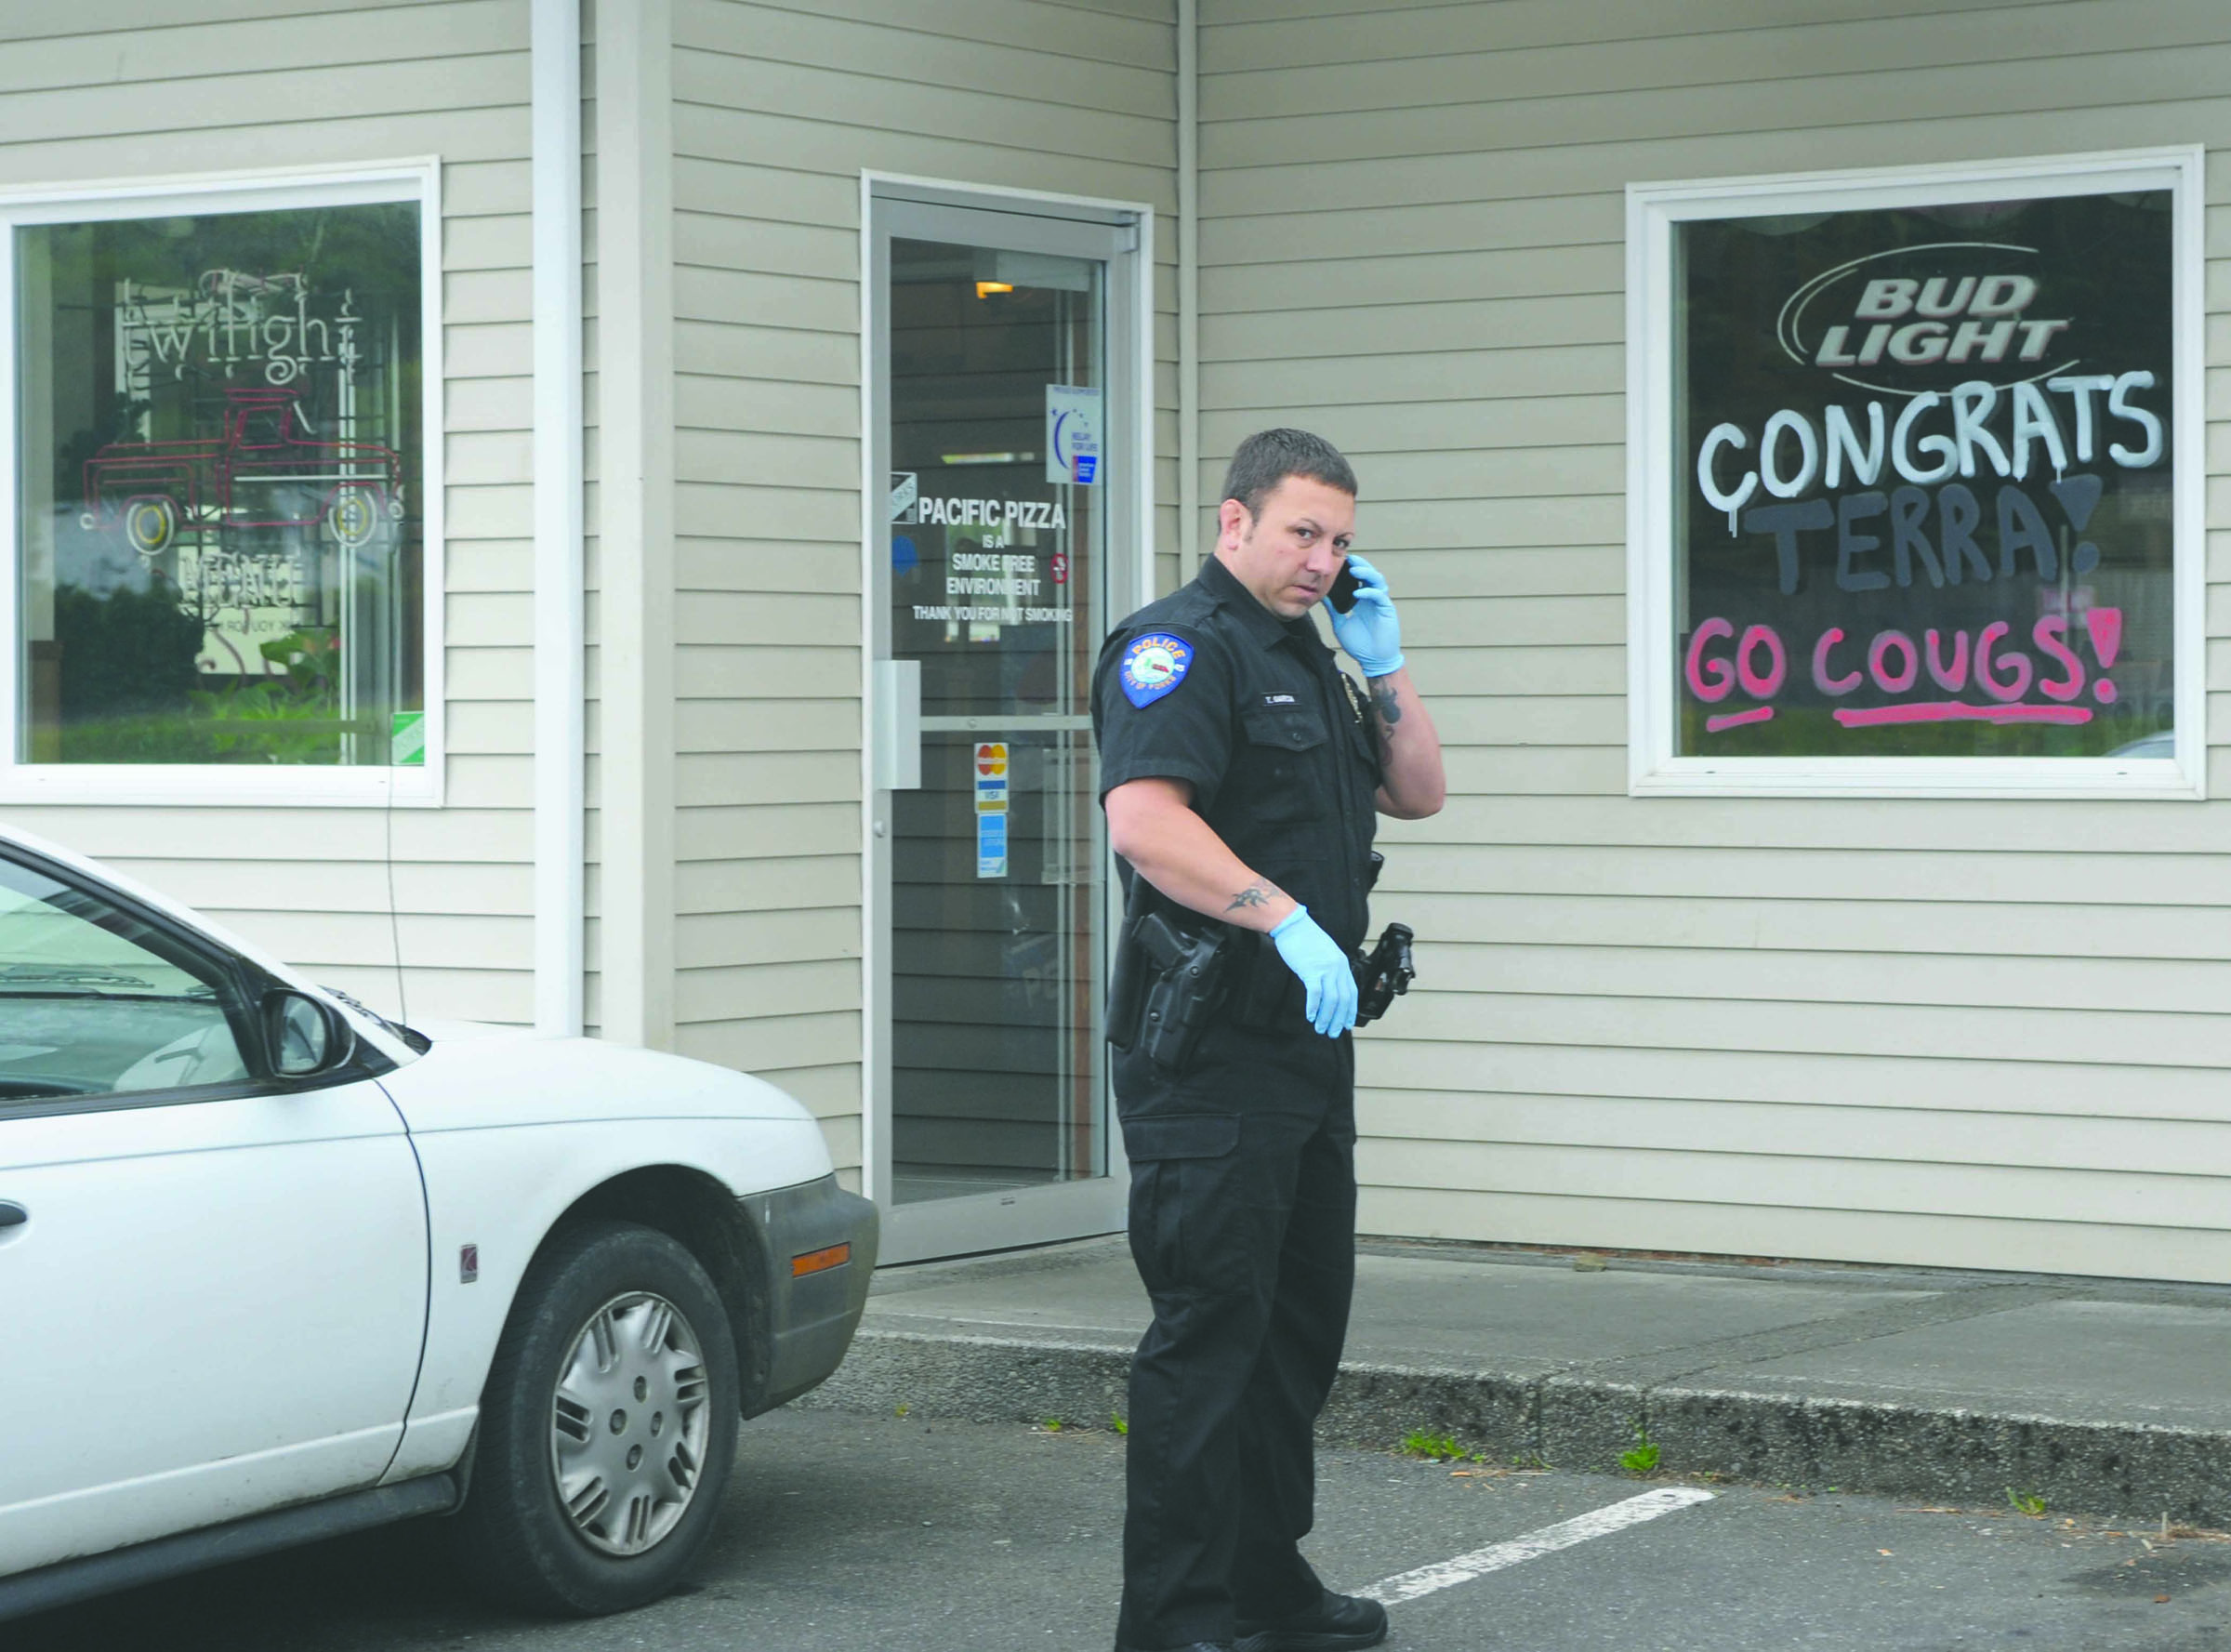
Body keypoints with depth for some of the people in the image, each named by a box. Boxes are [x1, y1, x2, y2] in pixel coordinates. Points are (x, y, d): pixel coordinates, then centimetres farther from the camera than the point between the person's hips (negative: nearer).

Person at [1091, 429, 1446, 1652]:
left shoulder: (1309, 657, 20)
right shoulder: (1180, 646, -11)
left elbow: (1417, 793, 20)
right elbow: (1144, 819, -25)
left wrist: (1382, 659, 7)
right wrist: (1291, 923, -29)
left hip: (1309, 1043, 10)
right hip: (1212, 1056, -10)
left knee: (1301, 1320, 15)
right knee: (1210, 1327, -9)